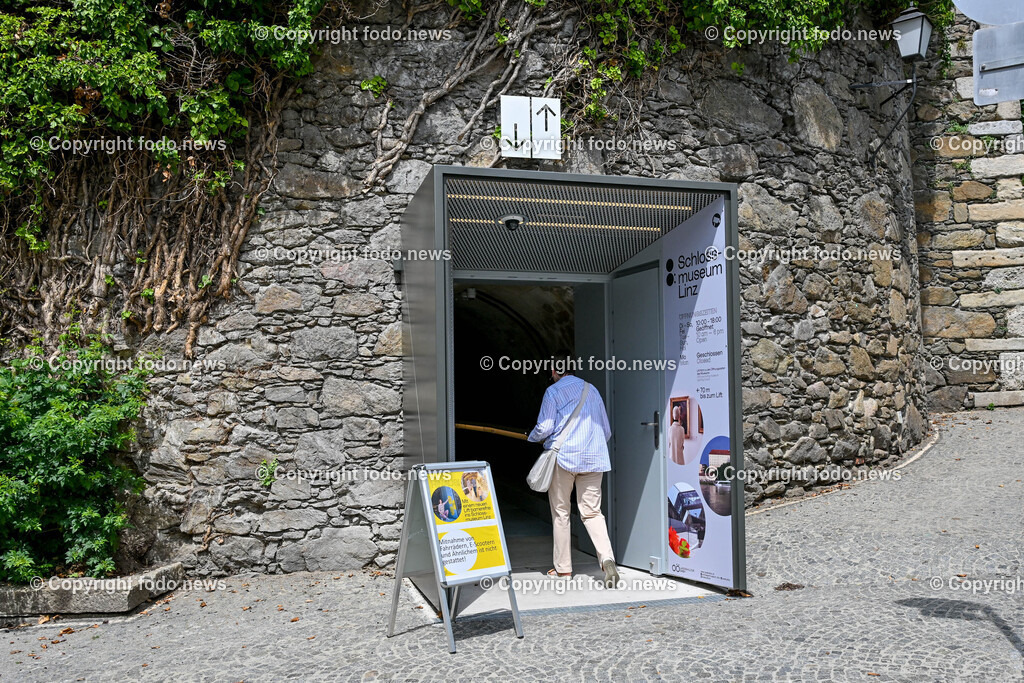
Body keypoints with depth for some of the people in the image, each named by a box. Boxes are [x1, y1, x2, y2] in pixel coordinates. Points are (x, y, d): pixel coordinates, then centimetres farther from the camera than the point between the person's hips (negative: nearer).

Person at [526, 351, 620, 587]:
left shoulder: (554, 391, -1)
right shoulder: (592, 390, 15)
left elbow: (545, 428, -7)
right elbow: (606, 430, 17)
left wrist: (531, 436, 14)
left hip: (563, 456, -4)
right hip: (593, 458, 4)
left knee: (560, 512, 8)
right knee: (592, 512, 5)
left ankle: (563, 567, 13)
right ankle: (607, 557, -16)